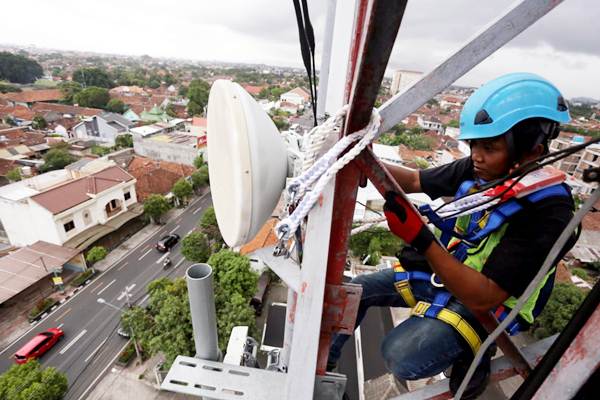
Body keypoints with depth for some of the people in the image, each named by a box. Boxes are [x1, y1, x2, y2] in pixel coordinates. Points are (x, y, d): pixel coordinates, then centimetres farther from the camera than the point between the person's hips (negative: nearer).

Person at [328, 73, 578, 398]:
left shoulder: (548, 214, -28)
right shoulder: (481, 169, -10)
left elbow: (482, 299, -31)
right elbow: (416, 180, 1)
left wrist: (421, 239, -41)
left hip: (477, 303, -6)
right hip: (441, 273, 6)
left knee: (401, 356, -27)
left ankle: (471, 353, 4)